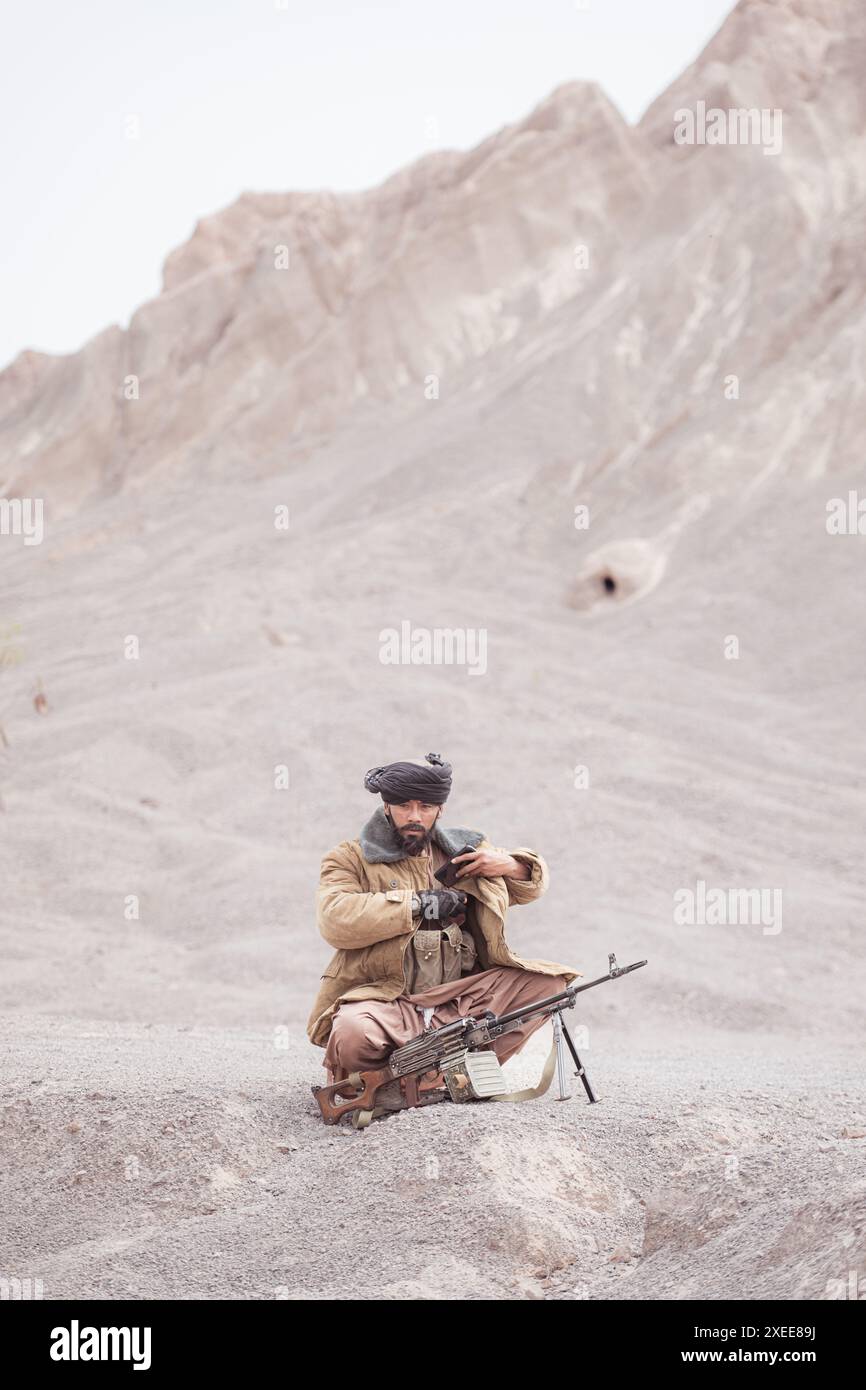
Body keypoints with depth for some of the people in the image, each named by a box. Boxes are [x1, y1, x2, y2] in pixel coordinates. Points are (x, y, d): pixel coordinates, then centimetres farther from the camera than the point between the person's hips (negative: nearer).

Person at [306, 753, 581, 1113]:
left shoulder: (463, 850, 19)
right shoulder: (351, 858, 6)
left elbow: (535, 881, 30)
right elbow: (334, 920, -14)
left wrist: (509, 865, 5)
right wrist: (419, 903, -13)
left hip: (459, 999, 5)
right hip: (385, 999, -5)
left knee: (549, 982, -14)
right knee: (352, 1032, -39)